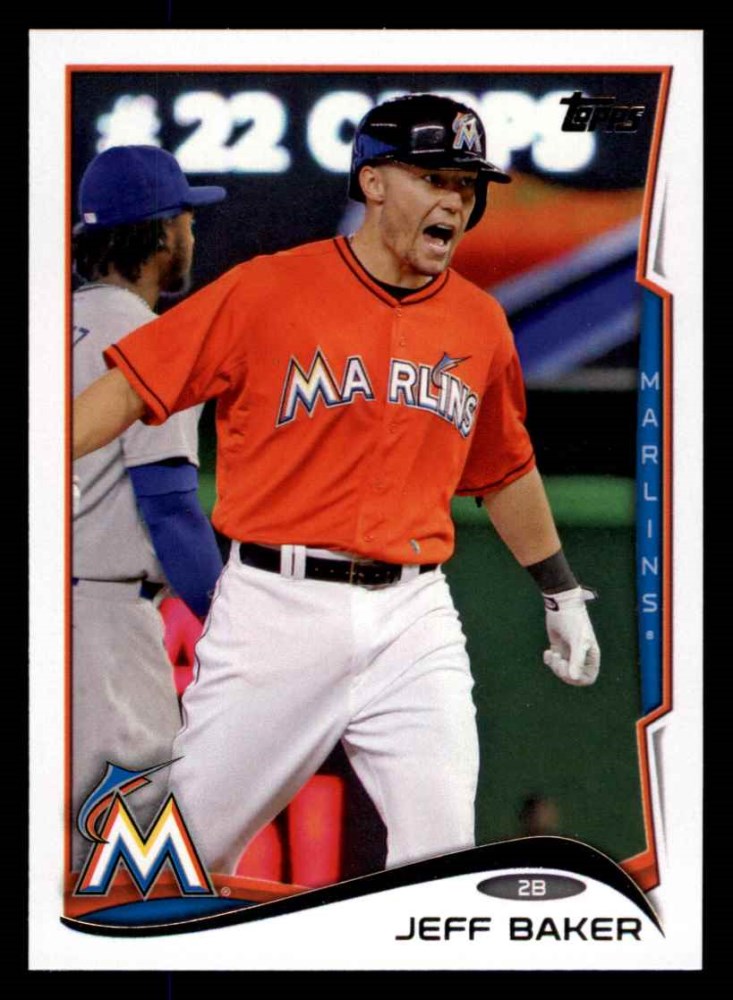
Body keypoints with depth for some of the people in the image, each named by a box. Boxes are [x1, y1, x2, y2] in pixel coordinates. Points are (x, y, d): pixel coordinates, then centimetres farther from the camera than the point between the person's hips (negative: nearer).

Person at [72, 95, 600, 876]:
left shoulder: (479, 323, 10)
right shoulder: (268, 290, -4)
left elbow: (504, 471, 24)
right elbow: (133, 385, -5)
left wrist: (561, 593, 29)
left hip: (414, 621, 3)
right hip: (275, 607, -3)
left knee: (440, 862, -3)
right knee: (185, 852, 2)